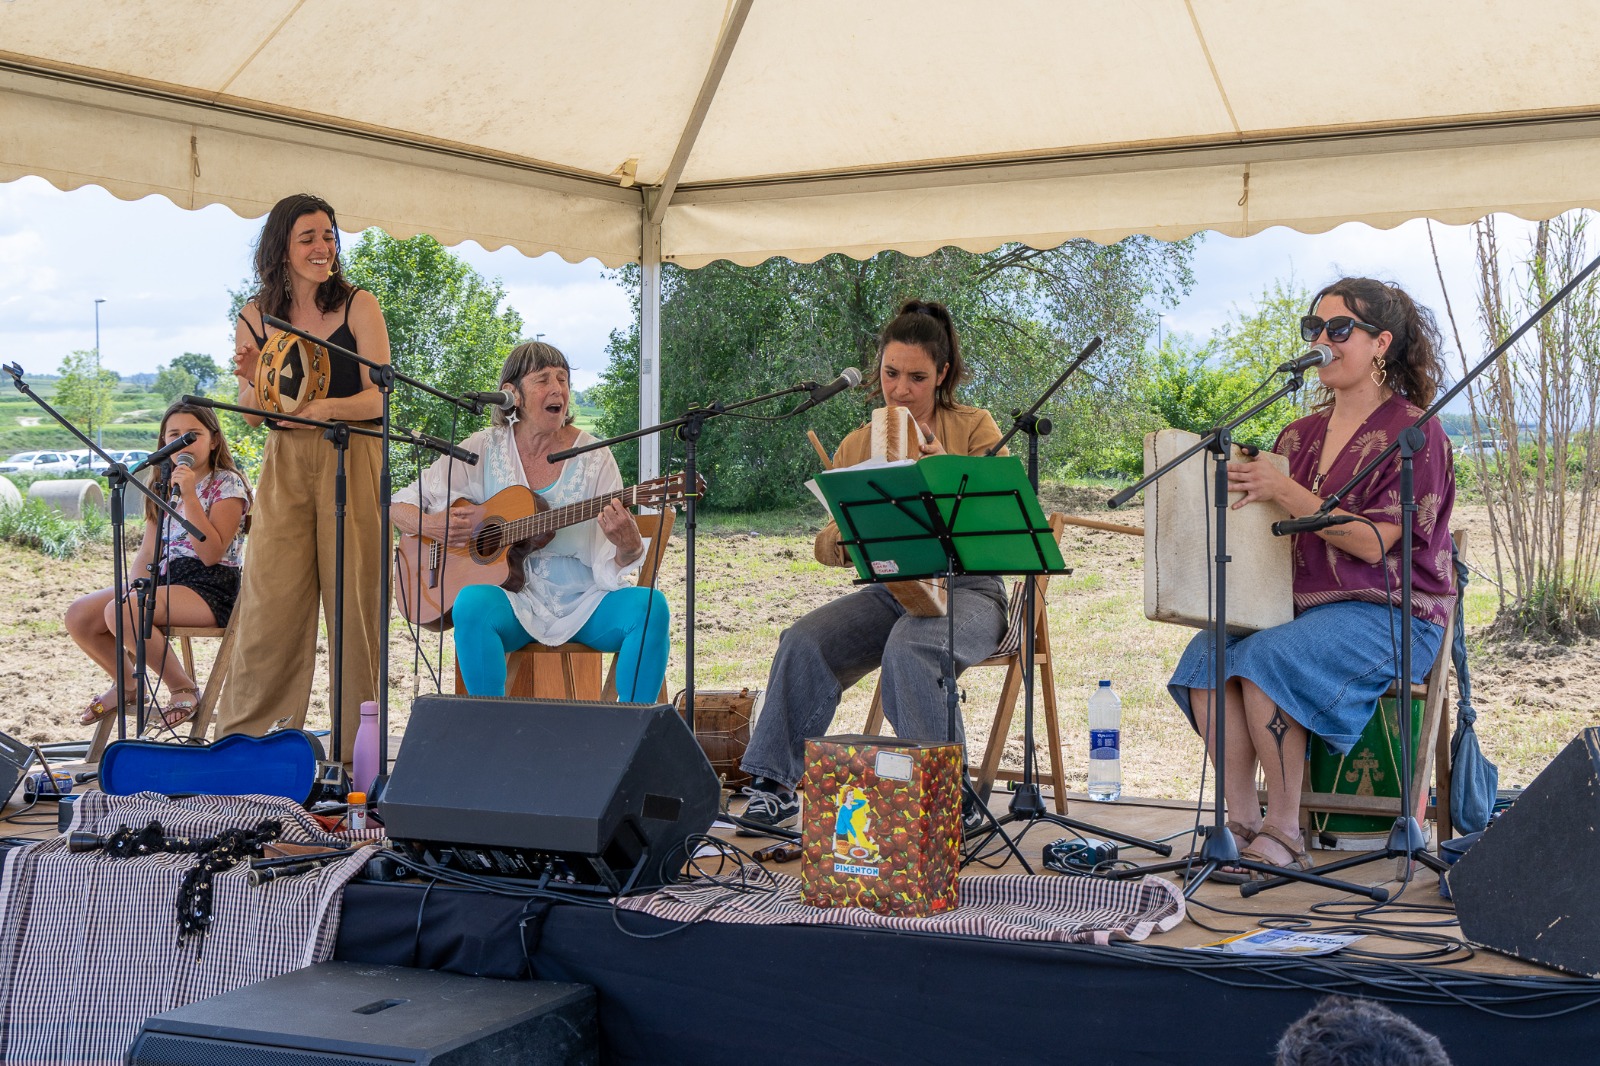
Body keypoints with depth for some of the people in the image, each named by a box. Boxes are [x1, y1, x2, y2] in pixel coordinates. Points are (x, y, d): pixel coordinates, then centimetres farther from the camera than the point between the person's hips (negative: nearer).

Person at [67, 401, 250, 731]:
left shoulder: (227, 484, -4)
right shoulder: (164, 486, 18)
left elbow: (212, 553, -16)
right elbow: (147, 552, 16)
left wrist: (190, 496, -21)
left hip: (210, 588, -8)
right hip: (164, 581, 8)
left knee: (121, 611, -31)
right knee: (79, 615, -10)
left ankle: (183, 688, -13)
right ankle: (127, 683, 14)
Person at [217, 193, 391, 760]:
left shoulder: (358, 305, 1)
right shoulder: (257, 316, 8)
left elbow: (379, 397, -5)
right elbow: (252, 415, 10)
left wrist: (324, 408, -23)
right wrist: (254, 379, -11)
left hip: (352, 461, -2)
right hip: (284, 464, 2)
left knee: (354, 597, -2)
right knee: (270, 601, -2)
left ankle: (357, 746, 6)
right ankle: (244, 740, 7)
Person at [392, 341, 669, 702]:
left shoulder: (593, 458, 0)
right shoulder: (485, 449, 2)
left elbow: (611, 568, -5)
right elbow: (399, 508, 7)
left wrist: (627, 546, -29)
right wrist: (430, 526, -15)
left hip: (582, 600, 0)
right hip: (512, 598, 0)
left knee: (650, 605, -27)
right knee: (473, 602, -33)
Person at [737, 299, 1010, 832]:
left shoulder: (974, 429, 3)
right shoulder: (856, 445, 12)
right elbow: (828, 548, 10)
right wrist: (846, 535, -14)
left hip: (966, 588, -3)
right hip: (888, 590, 4)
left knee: (909, 648, -36)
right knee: (803, 642, -23)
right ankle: (773, 788, -15)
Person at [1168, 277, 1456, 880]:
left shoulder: (1414, 433, -4)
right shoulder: (1302, 433, 16)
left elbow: (1373, 542, -15)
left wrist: (1284, 491, -21)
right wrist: (1245, 488, -1)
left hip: (1389, 611, -6)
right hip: (1301, 603, 7)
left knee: (1266, 660, -31)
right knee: (1206, 659, -20)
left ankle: (1284, 836, -20)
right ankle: (1242, 824, -16)